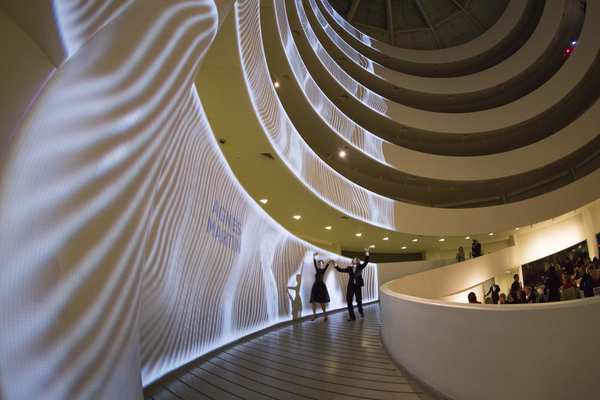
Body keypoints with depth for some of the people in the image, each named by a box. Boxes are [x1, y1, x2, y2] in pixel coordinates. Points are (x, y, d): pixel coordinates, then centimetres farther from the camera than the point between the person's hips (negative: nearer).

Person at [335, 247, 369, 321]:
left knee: (359, 300, -2)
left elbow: (366, 262, -5)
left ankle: (361, 311, 30)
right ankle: (352, 316, 10)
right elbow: (341, 270, 10)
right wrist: (335, 264, 2)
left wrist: (367, 253, -16)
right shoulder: (349, 268, 14)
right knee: (349, 301, -1)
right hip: (350, 286, 3)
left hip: (358, 286, -2)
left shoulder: (360, 267, 8)